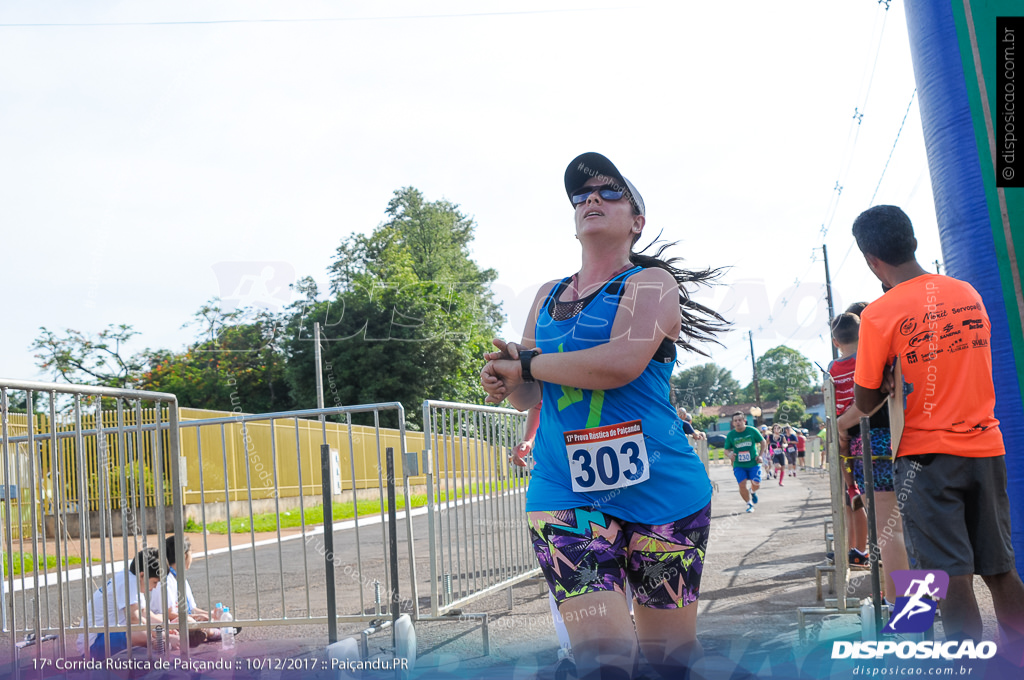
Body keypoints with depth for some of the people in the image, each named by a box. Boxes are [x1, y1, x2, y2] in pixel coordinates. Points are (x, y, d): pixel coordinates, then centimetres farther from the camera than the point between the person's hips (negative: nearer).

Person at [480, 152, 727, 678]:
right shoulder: (548, 296, 18)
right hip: (564, 492, 3)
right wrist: (508, 381, -5)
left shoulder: (651, 282, 0)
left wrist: (527, 362, -7)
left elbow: (621, 363, -19)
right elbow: (527, 396, 19)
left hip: (657, 489, -3)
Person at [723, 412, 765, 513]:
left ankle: (753, 492, 32)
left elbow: (762, 442, 9)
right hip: (739, 465, 0)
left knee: (756, 485, -7)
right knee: (742, 485, -11)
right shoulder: (730, 435, -4)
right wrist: (729, 454, -18)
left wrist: (760, 455, -1)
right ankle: (749, 504, 13)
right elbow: (726, 450, 5)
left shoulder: (752, 431, -6)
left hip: (753, 463, 0)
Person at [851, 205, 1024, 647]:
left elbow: (865, 403, -6)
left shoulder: (879, 315, -11)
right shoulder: (969, 295, 6)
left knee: (951, 575, -3)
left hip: (927, 454, -5)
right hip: (985, 447, 5)